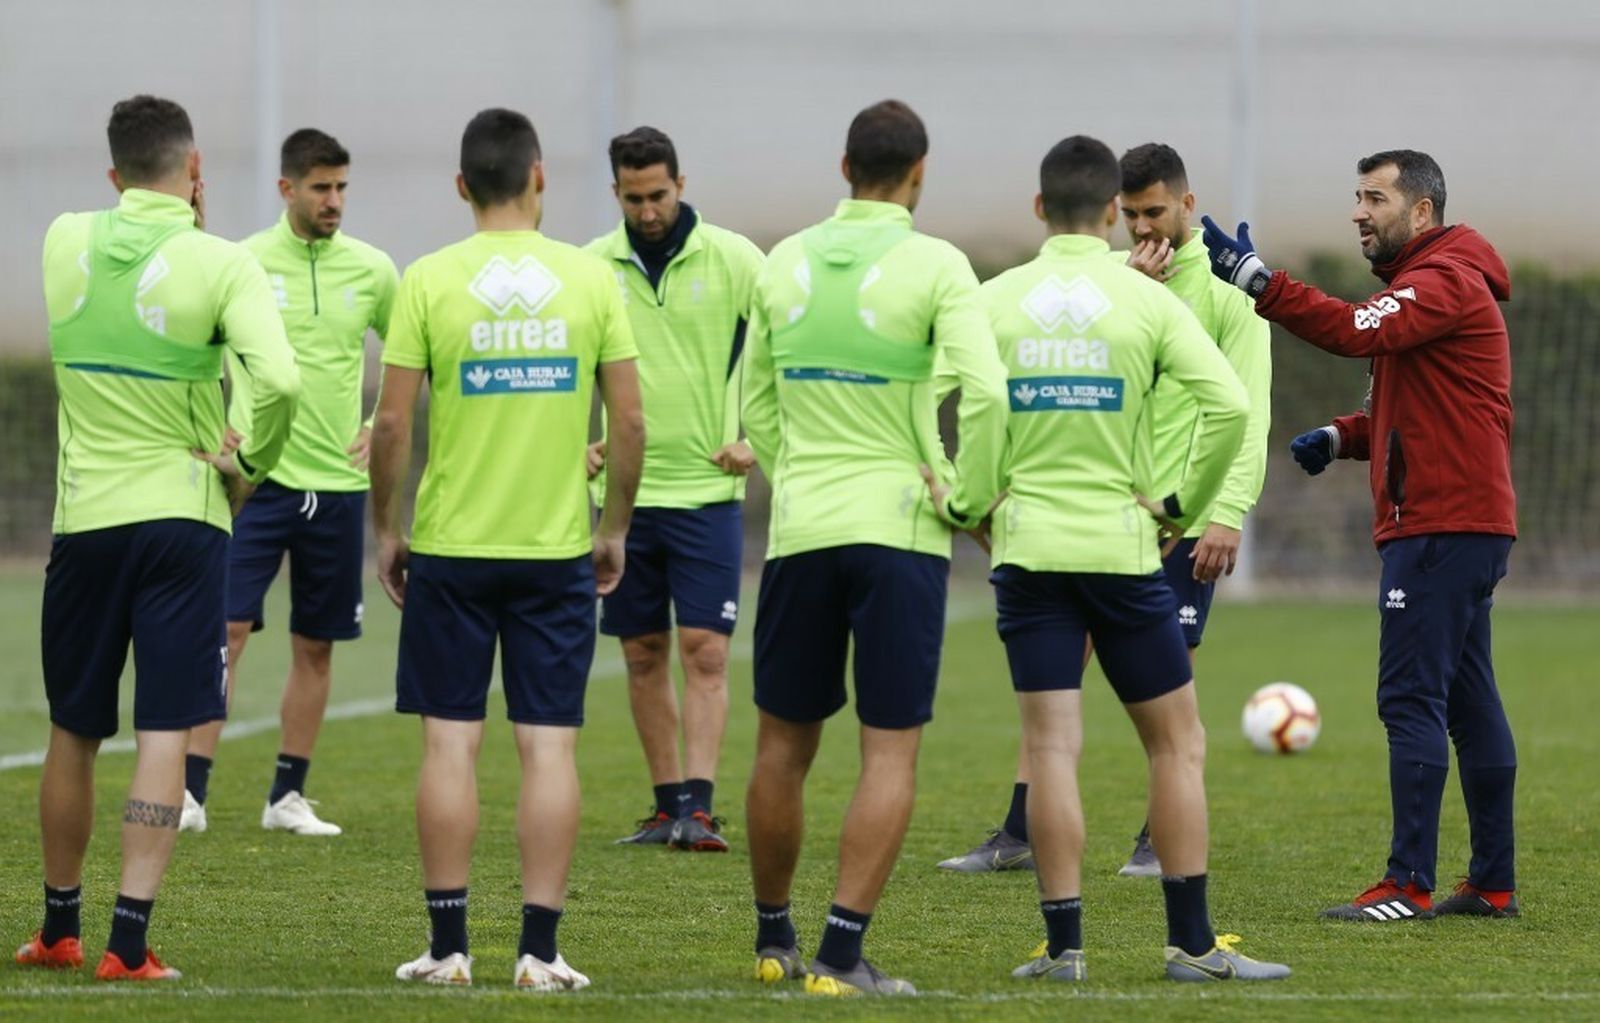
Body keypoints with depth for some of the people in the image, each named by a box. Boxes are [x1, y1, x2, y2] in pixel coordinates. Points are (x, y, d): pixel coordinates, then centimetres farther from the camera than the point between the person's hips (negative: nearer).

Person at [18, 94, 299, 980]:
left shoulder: (66, 243, 1)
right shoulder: (220, 264, -10)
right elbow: (279, 379, -22)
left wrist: (183, 220, 18)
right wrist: (252, 465, -7)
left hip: (83, 518, 3)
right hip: (183, 517, -3)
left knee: (73, 734, 15)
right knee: (164, 737, -2)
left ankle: (57, 930, 27)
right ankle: (128, 942, -9)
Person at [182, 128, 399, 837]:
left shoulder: (372, 271, 4)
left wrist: (382, 427, 7)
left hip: (338, 481, 3)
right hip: (257, 477, -3)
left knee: (316, 644, 8)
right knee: (227, 628, -12)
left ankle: (288, 796, 17)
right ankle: (190, 791, -12)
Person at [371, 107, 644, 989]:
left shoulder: (429, 281, -4)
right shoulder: (591, 279, 0)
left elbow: (392, 423, -6)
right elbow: (629, 421, 0)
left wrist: (385, 529, 7)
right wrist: (615, 529, 12)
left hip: (450, 547, -1)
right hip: (558, 547, 1)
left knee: (449, 741, 4)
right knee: (549, 744, 3)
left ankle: (448, 945, 5)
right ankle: (540, 950, 1)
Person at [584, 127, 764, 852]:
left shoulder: (733, 261, -4)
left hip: (707, 488, -3)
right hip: (625, 488, 3)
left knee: (704, 650, -10)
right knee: (644, 654, 8)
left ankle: (699, 808, -13)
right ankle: (668, 804, 15)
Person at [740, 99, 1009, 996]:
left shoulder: (786, 263, 6)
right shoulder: (935, 267, -8)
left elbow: (755, 400, 12)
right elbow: (985, 393, -17)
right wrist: (972, 500, -5)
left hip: (800, 528, 4)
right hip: (901, 528, -4)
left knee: (785, 744, 14)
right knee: (892, 752, 0)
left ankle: (775, 939, 24)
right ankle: (841, 954, -7)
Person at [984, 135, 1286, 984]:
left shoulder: (992, 301, 2)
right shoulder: (1146, 302, -3)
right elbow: (1228, 405, -12)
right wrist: (1185, 504, 0)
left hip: (1025, 546, 2)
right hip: (1121, 544, -1)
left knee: (1051, 746, 1)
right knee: (1177, 743, 8)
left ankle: (1064, 944, -2)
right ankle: (1191, 942, 6)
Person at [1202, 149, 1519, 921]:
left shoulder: (1446, 281, -11)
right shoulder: (1423, 284, 22)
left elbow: (1355, 331, -28)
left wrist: (1253, 279, -32)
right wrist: (1340, 437, 8)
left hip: (1443, 525, -11)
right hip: (1463, 524, 11)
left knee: (1411, 698, -12)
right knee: (1467, 700, 11)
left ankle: (1410, 885, -14)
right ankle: (1493, 883, 13)